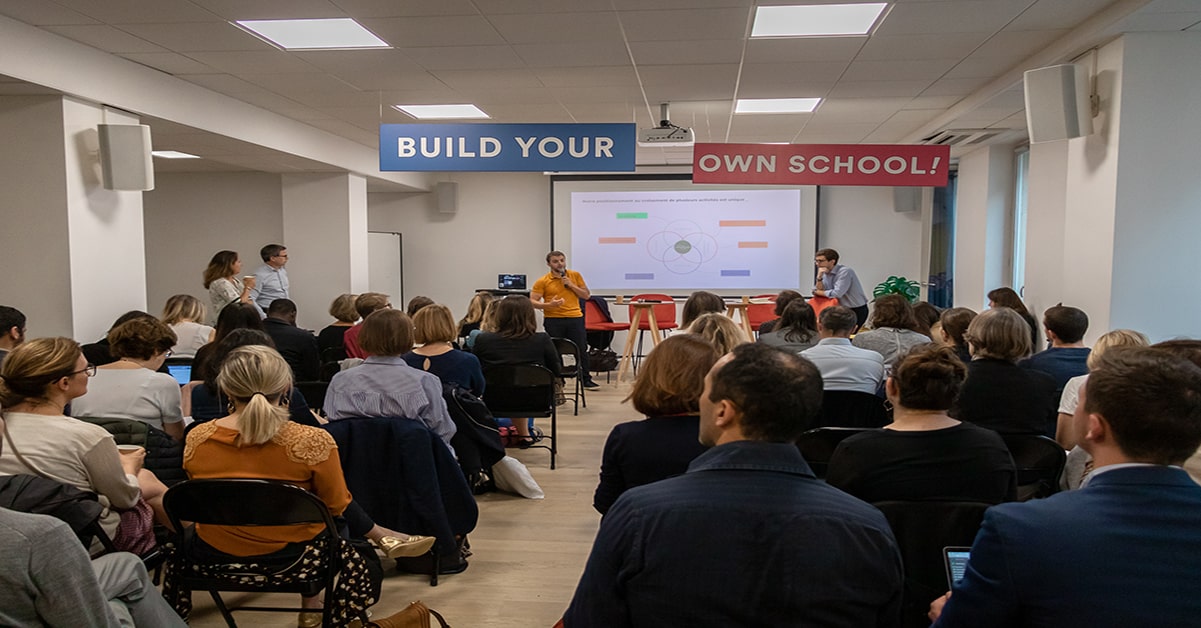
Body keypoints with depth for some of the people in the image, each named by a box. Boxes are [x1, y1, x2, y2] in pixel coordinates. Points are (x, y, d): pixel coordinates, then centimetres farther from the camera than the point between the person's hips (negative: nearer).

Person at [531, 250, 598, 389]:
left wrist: (571, 285, -5)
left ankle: (586, 379, 17)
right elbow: (532, 301, -5)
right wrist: (549, 305, -22)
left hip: (575, 318, 2)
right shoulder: (543, 281, -2)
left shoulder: (575, 276, 7)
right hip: (553, 320, -2)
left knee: (581, 349, 4)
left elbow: (586, 295, 8)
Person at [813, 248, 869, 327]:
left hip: (857, 310, -7)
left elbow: (836, 294, -25)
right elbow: (818, 293, -1)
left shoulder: (845, 272, -19)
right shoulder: (825, 273, 4)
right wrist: (819, 277, -15)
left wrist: (817, 292, -10)